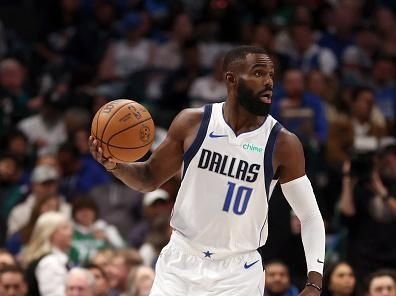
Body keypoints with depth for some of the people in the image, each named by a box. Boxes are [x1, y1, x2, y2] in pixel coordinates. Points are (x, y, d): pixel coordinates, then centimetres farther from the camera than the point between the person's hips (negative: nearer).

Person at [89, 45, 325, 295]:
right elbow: (151, 177, 8)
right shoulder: (192, 123, -5)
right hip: (182, 263, 2)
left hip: (238, 274, -2)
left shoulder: (283, 145, -9)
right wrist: (115, 165, -13)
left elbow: (311, 216, -3)